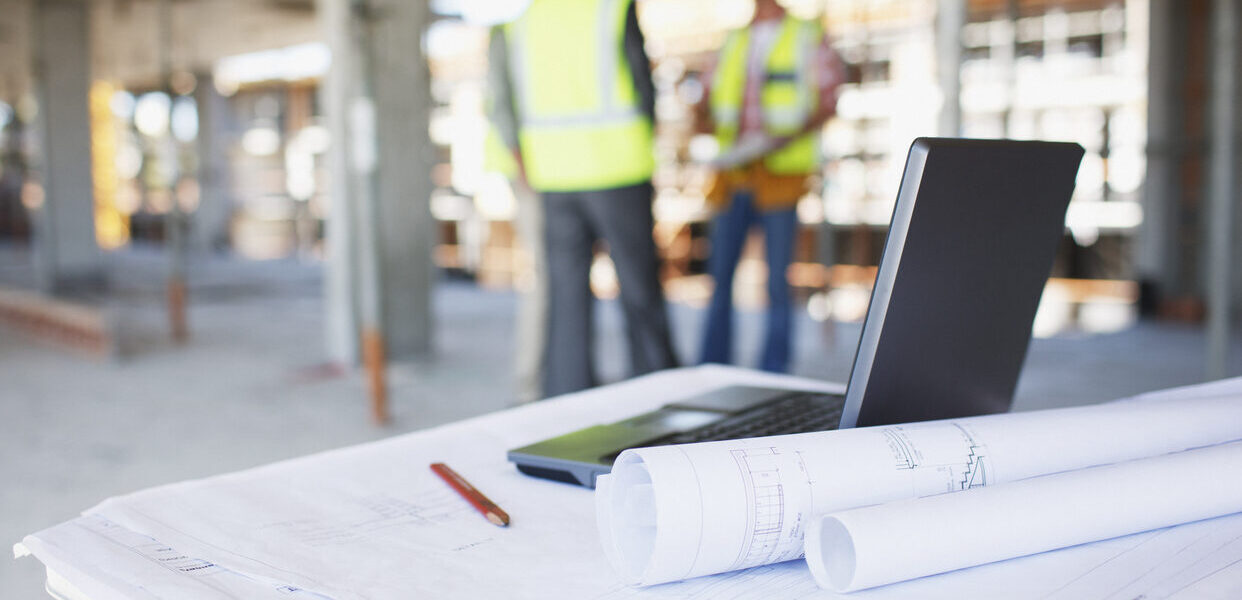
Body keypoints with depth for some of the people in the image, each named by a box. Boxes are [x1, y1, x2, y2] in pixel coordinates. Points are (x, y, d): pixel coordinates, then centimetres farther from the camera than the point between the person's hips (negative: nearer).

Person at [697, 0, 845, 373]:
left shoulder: (808, 38, 7)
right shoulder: (734, 42, 18)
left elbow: (828, 104, 1)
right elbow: (710, 97, 21)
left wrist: (790, 136, -14)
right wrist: (706, 121, -3)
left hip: (781, 172, -4)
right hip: (733, 175, 4)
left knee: (777, 281, -5)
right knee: (720, 275, 1)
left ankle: (773, 378, 3)